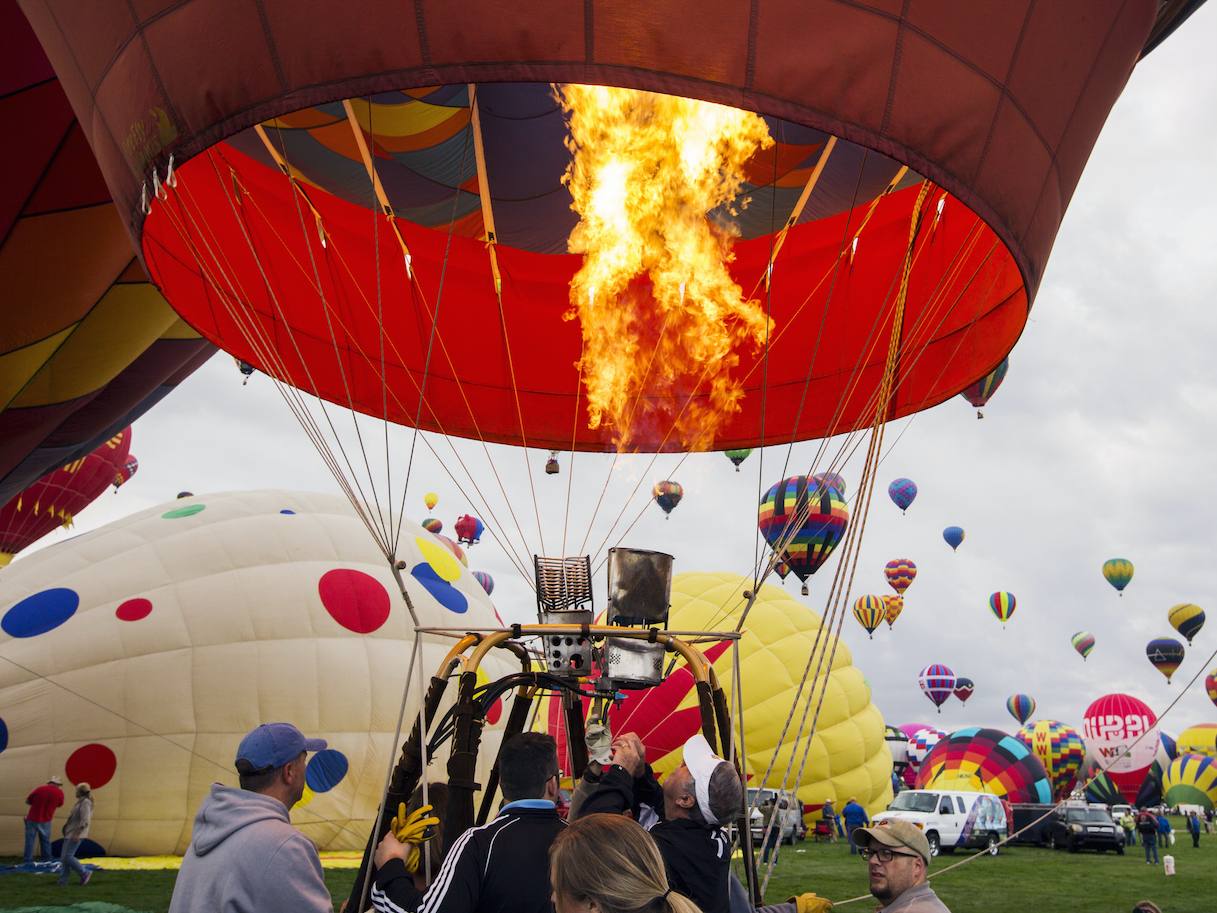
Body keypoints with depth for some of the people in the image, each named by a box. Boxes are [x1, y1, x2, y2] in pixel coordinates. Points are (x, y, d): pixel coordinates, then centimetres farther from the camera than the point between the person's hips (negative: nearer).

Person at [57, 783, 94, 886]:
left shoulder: (85, 803, -15)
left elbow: (85, 820, -21)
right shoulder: (80, 802, 17)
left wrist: (78, 834, -24)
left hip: (75, 834, -10)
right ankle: (62, 880, 10)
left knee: (68, 856, -13)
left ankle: (84, 874, -3)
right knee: (63, 857, 8)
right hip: (70, 833, 10)